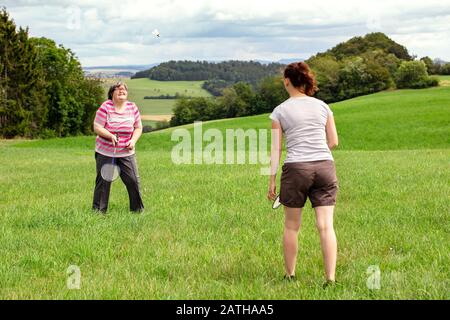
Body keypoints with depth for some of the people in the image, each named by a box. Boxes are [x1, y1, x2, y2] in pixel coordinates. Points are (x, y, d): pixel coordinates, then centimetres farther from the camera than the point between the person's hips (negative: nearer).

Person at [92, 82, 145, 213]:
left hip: (126, 153, 3)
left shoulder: (132, 108, 3)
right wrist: (111, 136, -27)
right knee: (103, 182, 2)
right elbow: (97, 127, -11)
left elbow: (138, 128, 10)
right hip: (105, 153, -3)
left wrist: (133, 140, -8)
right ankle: (98, 211, 13)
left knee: (133, 180, 0)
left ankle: (138, 209, 14)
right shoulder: (105, 107, -9)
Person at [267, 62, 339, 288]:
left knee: (291, 226, 12)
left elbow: (276, 149, 0)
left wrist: (272, 179, 4)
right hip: (325, 167, 2)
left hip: (296, 168, -2)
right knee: (326, 225, -1)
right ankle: (330, 278, -6)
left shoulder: (280, 111, 3)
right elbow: (333, 142, 11)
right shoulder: (322, 107, 10)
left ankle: (290, 276, 21)